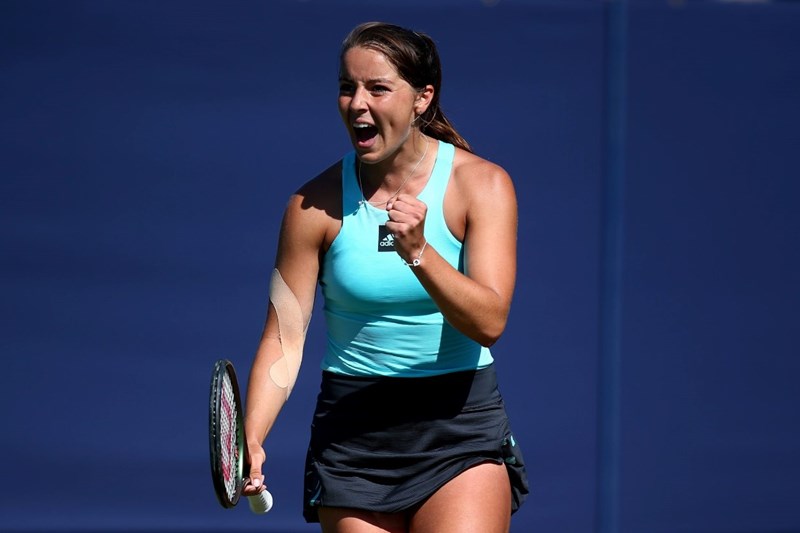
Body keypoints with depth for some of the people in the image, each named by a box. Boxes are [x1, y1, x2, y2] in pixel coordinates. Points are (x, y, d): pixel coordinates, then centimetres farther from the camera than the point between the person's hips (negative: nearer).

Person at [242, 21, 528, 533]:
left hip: (461, 431, -2)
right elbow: (285, 338, -3)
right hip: (353, 430, 2)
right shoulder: (316, 204, -3)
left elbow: (489, 322, -16)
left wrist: (417, 252, -31)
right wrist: (251, 440, -19)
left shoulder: (482, 184, -6)